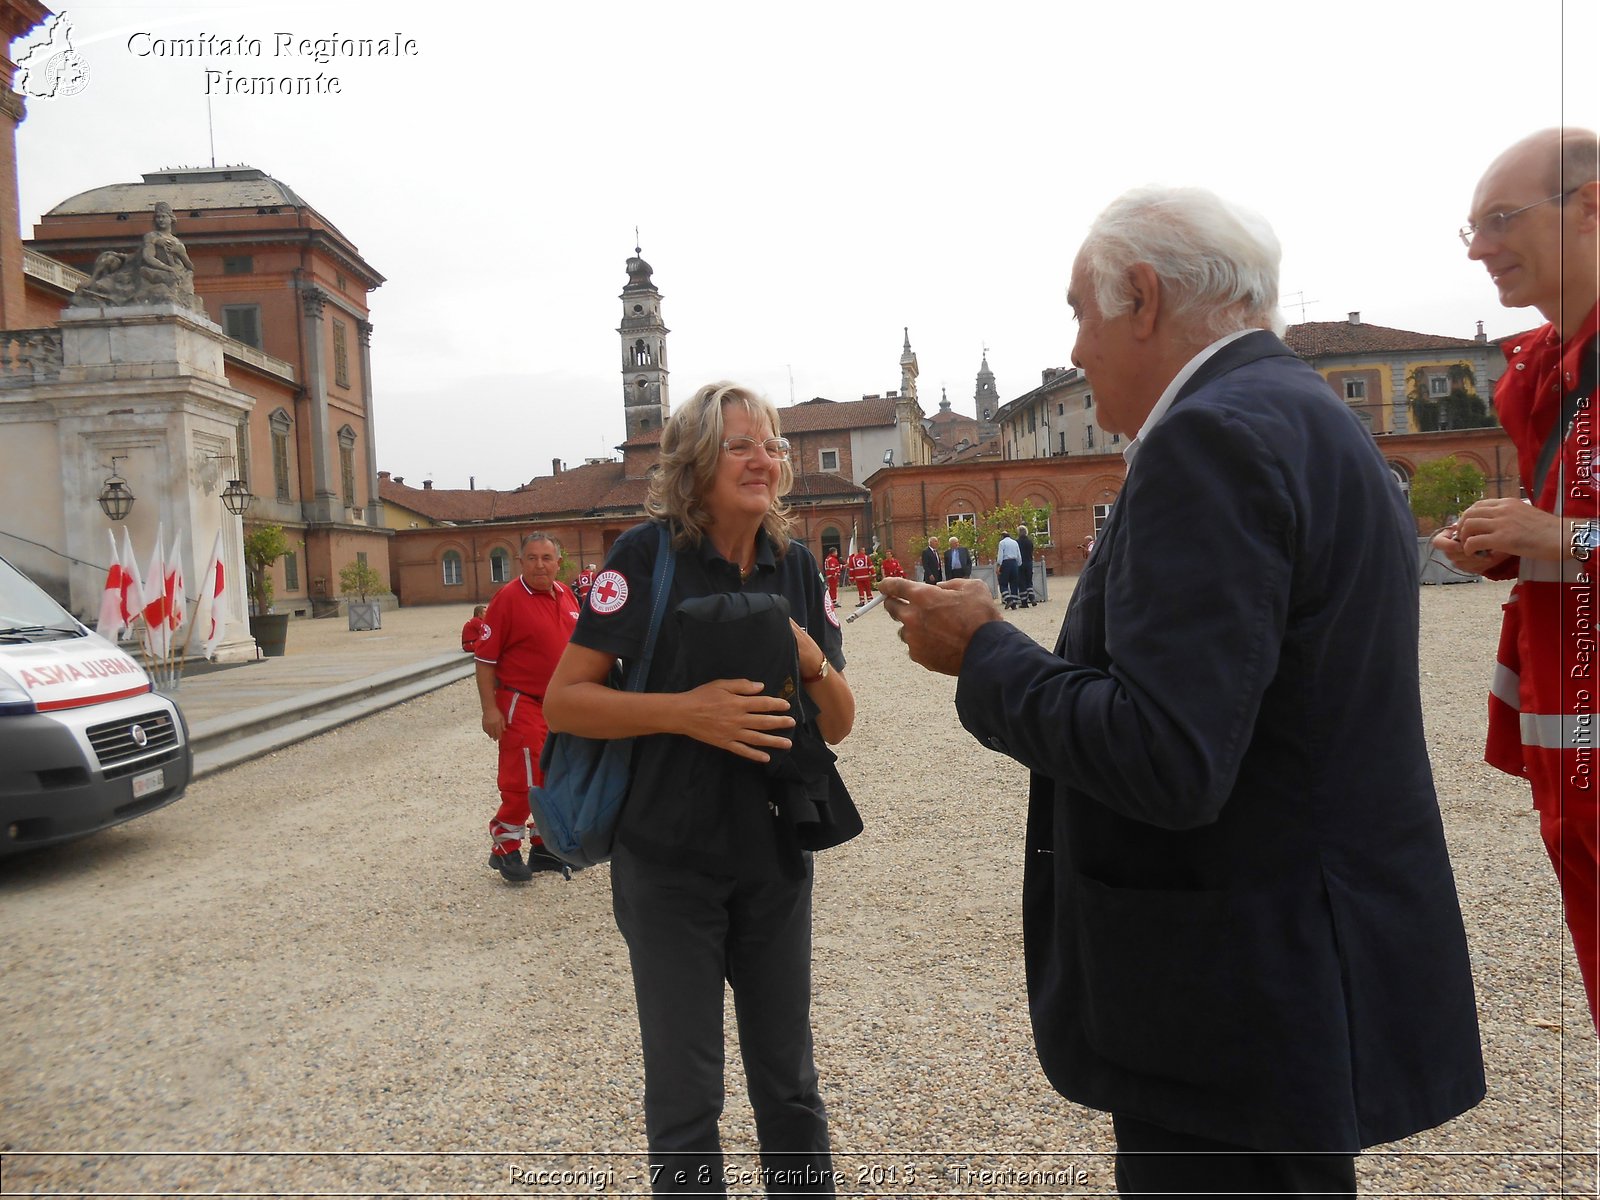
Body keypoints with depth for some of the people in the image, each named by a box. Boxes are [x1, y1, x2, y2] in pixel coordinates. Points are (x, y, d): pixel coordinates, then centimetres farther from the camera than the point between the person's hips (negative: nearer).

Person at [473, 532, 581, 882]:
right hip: (522, 704, -7)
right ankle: (504, 850, 12)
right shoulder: (508, 598, -12)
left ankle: (545, 847, 27)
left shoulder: (568, 598, 8)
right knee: (523, 782, -6)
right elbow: (485, 659, -13)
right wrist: (490, 709, -17)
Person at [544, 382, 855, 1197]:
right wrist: (687, 711, -26)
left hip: (776, 860, 4)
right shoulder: (648, 555, -11)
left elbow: (837, 726, 5)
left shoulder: (796, 566, 1)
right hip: (670, 863, -4)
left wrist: (815, 666, -15)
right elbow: (563, 701, -14)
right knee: (685, 1098, 10)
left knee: (789, 1084, 18)